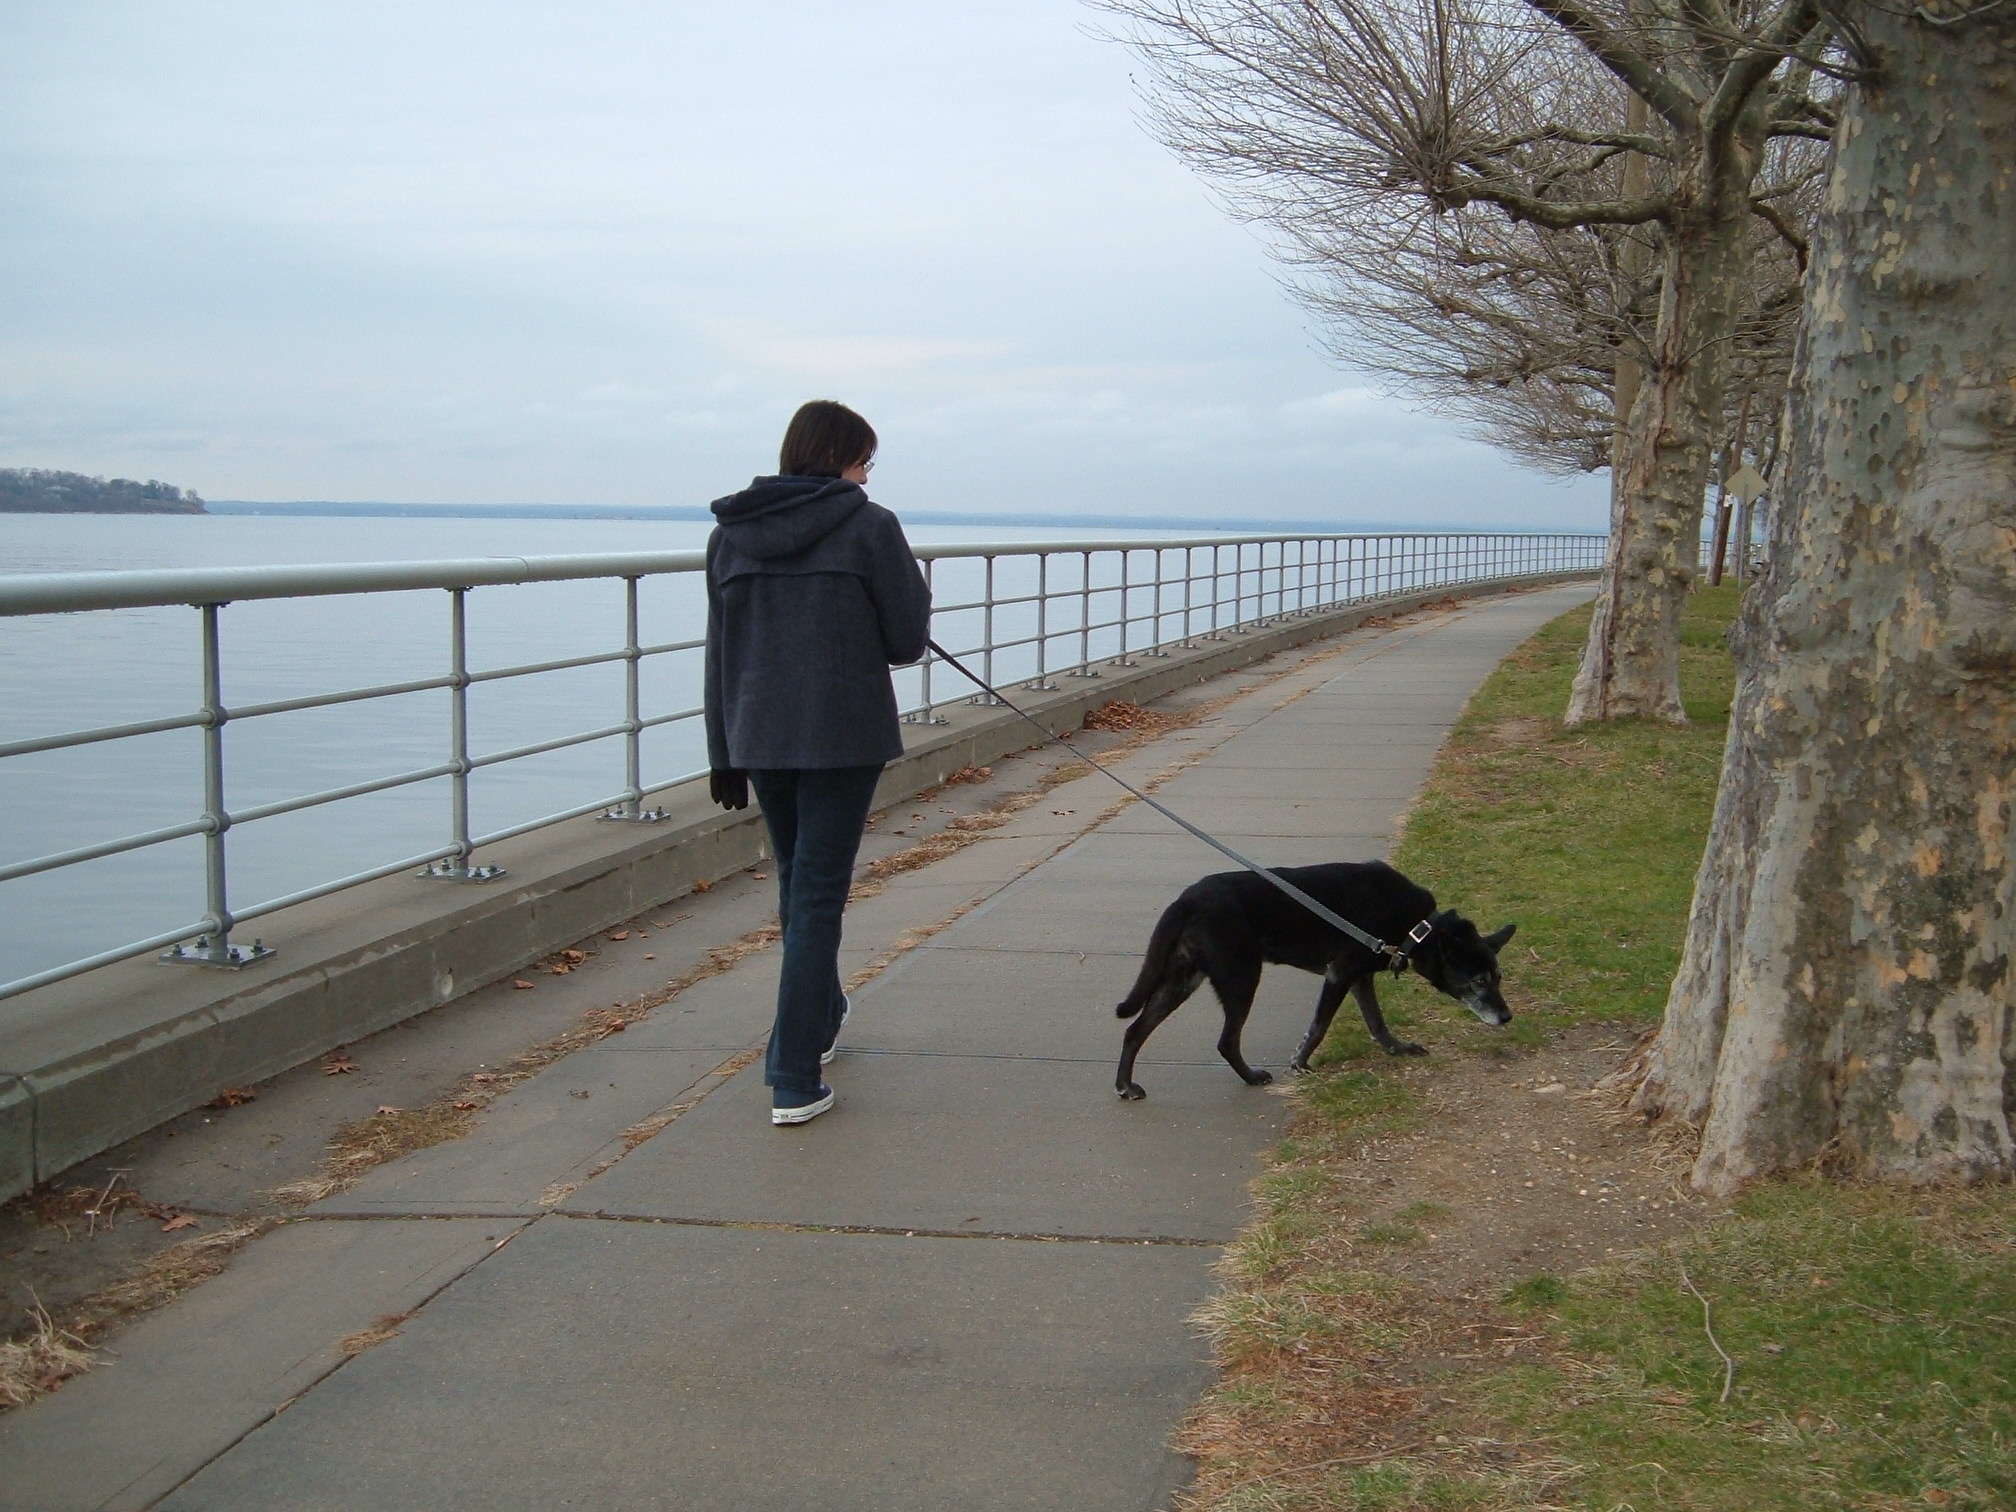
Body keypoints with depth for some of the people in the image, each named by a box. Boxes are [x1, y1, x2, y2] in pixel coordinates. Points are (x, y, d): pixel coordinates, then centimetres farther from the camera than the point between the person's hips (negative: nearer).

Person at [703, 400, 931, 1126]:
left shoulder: (730, 533, 7)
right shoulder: (869, 527, -8)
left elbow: (719, 651, 11)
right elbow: (908, 640, -5)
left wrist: (725, 753, 15)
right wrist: (916, 589, 16)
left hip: (759, 739, 5)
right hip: (844, 737, -5)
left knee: (797, 884, 23)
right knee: (817, 896, -2)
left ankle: (820, 1018, 41)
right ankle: (793, 1080, -3)